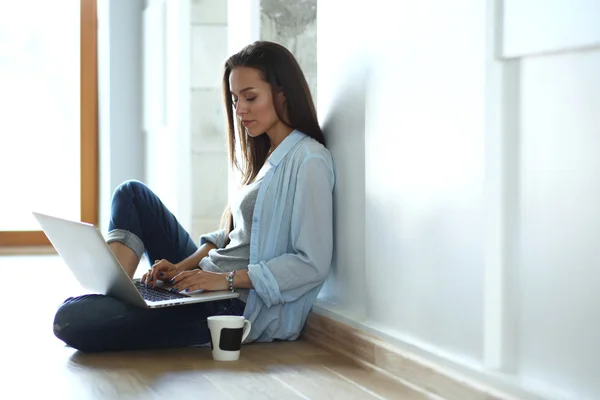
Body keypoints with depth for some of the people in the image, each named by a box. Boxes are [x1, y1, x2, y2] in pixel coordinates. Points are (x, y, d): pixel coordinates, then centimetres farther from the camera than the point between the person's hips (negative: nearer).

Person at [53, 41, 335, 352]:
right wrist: (182, 266, 2)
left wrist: (228, 279, -21)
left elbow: (312, 264, -19)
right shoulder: (264, 154, 17)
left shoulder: (308, 161, -13)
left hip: (240, 304, -10)